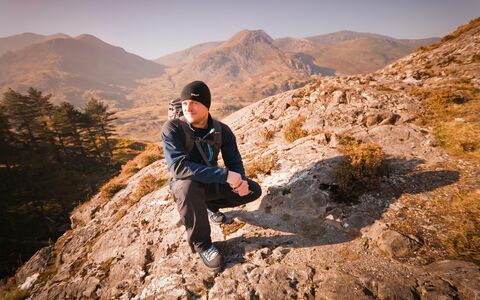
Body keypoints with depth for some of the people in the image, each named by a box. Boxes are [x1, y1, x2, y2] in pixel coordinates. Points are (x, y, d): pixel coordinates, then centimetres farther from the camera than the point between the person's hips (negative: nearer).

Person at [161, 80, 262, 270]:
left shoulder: (222, 130, -11)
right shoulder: (172, 129, -25)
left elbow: (234, 162, -6)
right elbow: (178, 167, -37)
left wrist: (240, 181, -31)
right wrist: (225, 175, -41)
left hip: (212, 183, 4)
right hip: (186, 185, -4)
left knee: (254, 190, -5)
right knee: (188, 186, -40)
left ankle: (211, 206, 18)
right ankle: (200, 243, -14)